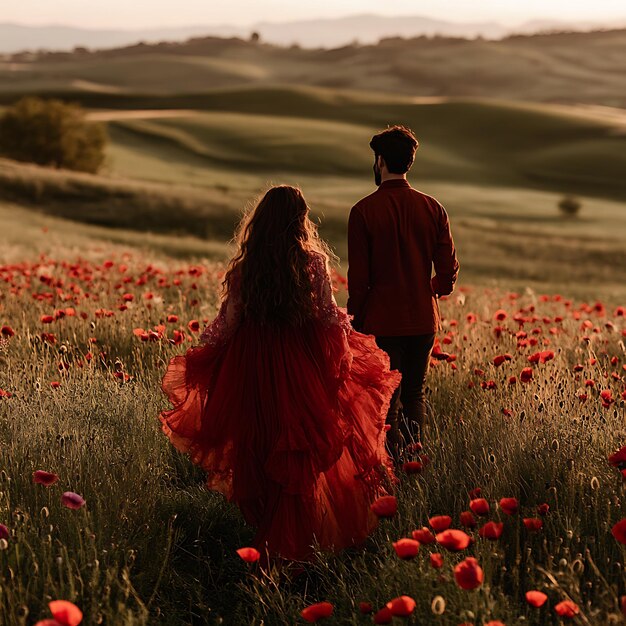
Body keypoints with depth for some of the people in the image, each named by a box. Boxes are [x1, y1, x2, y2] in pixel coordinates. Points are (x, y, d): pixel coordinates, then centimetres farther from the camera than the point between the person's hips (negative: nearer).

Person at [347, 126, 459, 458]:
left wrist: (355, 319, 2)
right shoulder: (432, 208, 1)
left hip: (383, 321, -4)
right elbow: (449, 269, 2)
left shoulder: (364, 211, -9)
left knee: (387, 403, 1)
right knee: (415, 396, 16)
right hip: (423, 319, 4)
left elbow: (358, 275, -9)